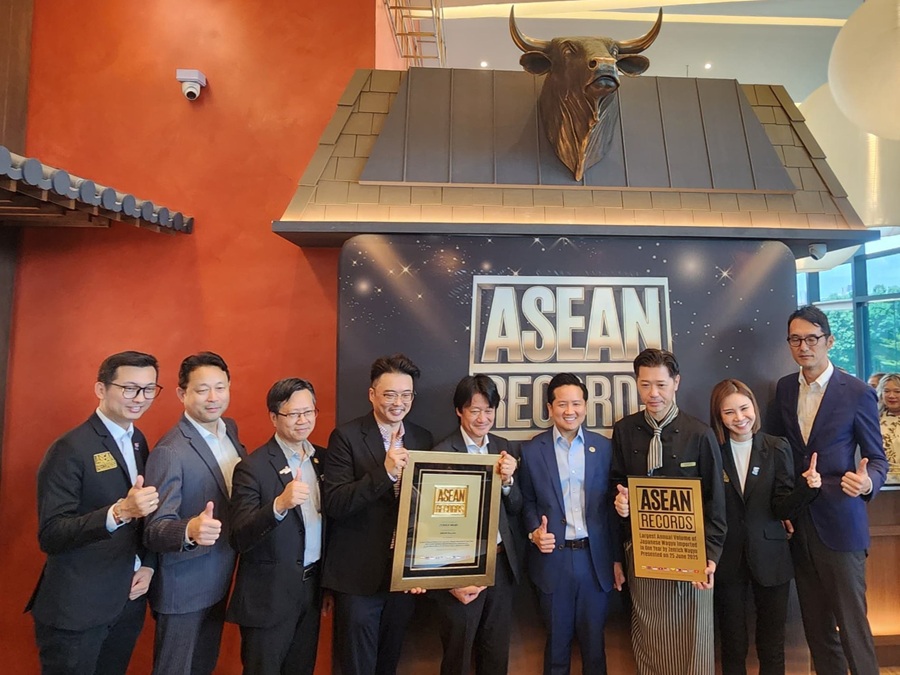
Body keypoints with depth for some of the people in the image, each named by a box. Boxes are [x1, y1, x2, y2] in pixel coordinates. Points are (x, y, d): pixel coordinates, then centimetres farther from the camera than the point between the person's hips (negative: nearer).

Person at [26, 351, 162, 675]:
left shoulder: (138, 441, 4)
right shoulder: (70, 449, -17)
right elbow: (50, 535, -21)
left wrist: (148, 564, -2)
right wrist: (119, 512, -35)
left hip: (129, 600, 6)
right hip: (76, 608, -6)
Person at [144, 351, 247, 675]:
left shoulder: (230, 429, -2)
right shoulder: (169, 452, -25)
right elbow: (155, 529, -28)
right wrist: (190, 530, -46)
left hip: (220, 579, 7)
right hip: (184, 587, -7)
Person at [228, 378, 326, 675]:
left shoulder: (322, 459, 1)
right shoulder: (253, 467, -16)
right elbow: (239, 539, -21)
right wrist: (280, 504, -38)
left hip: (312, 588, 6)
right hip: (269, 595, -5)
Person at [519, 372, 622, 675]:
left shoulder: (603, 447, 0)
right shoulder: (531, 450, -4)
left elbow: (612, 505, 3)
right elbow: (527, 502, 3)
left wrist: (617, 558, 5)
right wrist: (534, 532, -15)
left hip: (595, 558, 1)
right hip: (553, 558, -1)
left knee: (593, 639, 17)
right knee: (557, 640, 16)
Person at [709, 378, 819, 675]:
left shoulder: (777, 448, -3)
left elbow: (782, 508, -7)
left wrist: (808, 486, -24)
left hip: (770, 558, 1)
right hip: (727, 559, -1)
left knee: (772, 644, 13)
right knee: (732, 645, 13)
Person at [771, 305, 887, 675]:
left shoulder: (858, 392, -8)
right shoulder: (784, 387, 5)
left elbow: (877, 458, -3)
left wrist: (867, 482, -25)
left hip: (839, 523, -4)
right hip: (798, 523, 4)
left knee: (851, 621, 4)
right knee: (815, 623, 16)